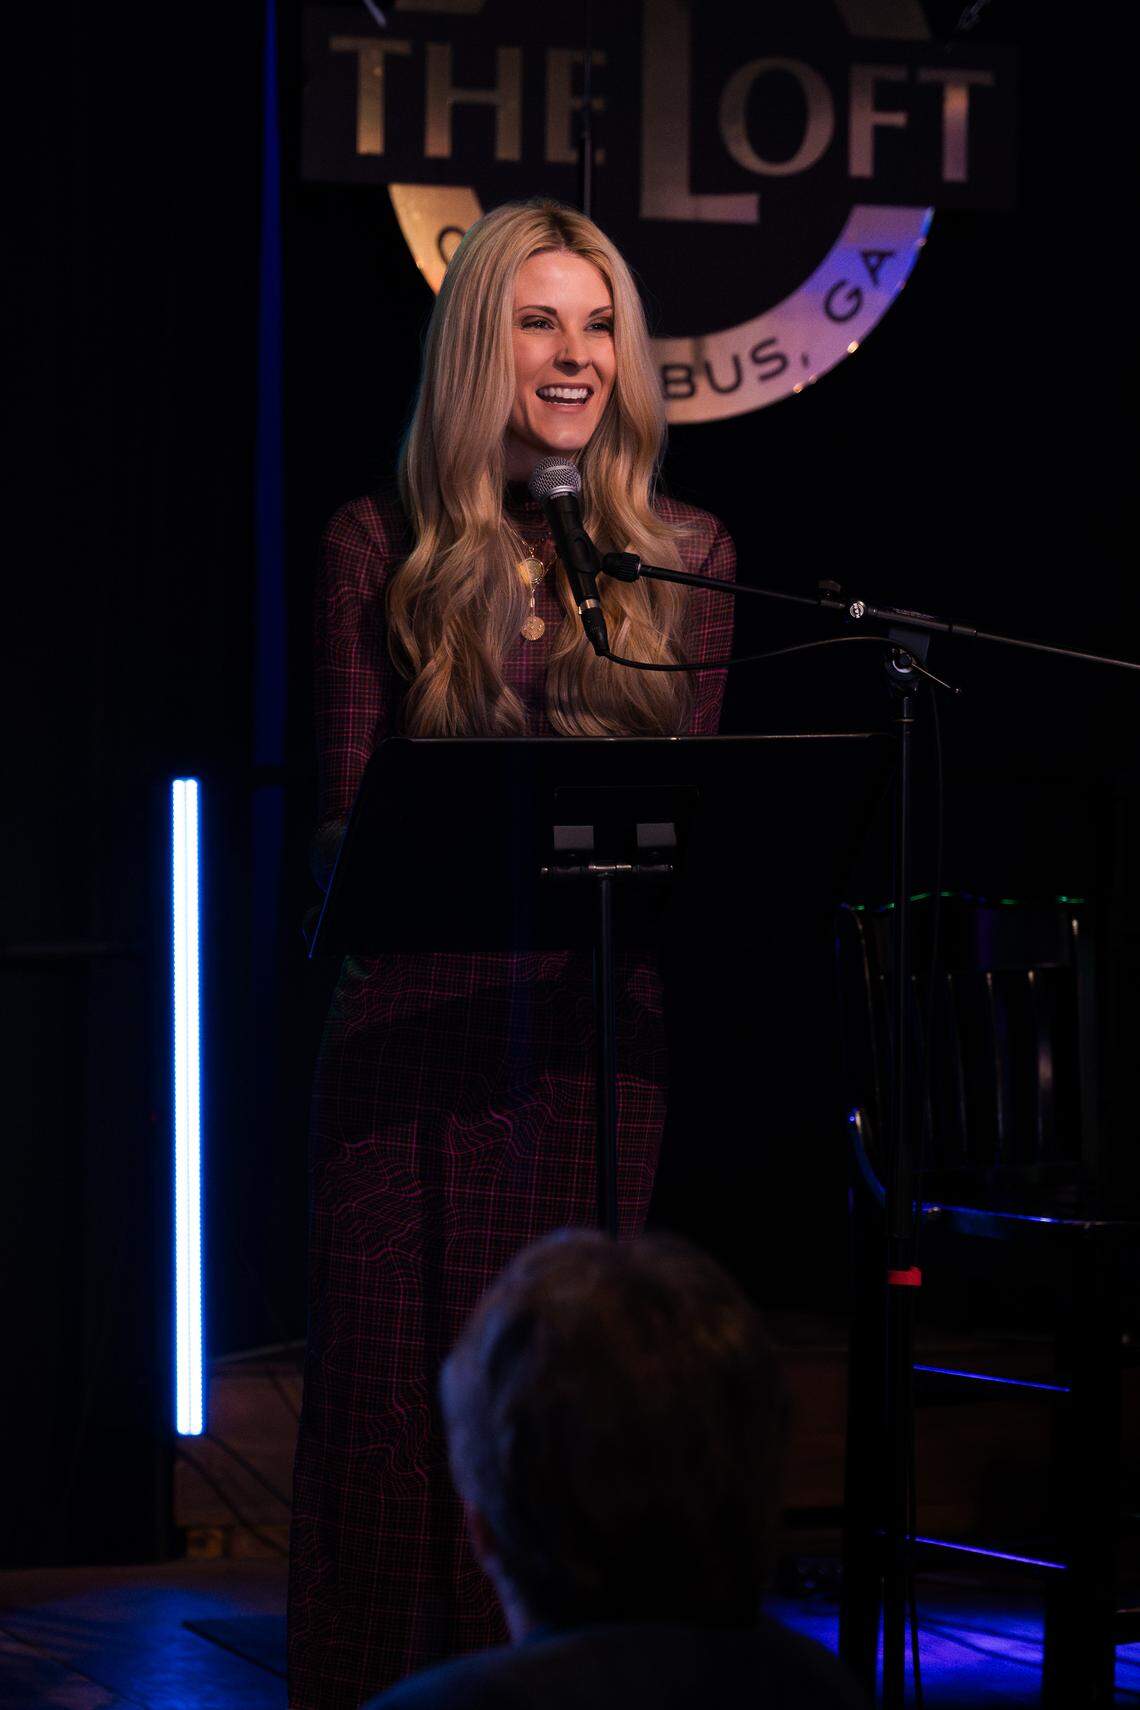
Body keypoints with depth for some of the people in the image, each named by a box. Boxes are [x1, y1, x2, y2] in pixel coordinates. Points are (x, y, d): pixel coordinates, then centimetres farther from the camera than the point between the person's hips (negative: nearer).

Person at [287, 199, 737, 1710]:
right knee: (400, 1379, -2)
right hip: (415, 1023, -2)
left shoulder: (686, 558, 11)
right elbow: (347, 817, 0)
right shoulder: (384, 548, 4)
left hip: (599, 1024, 2)